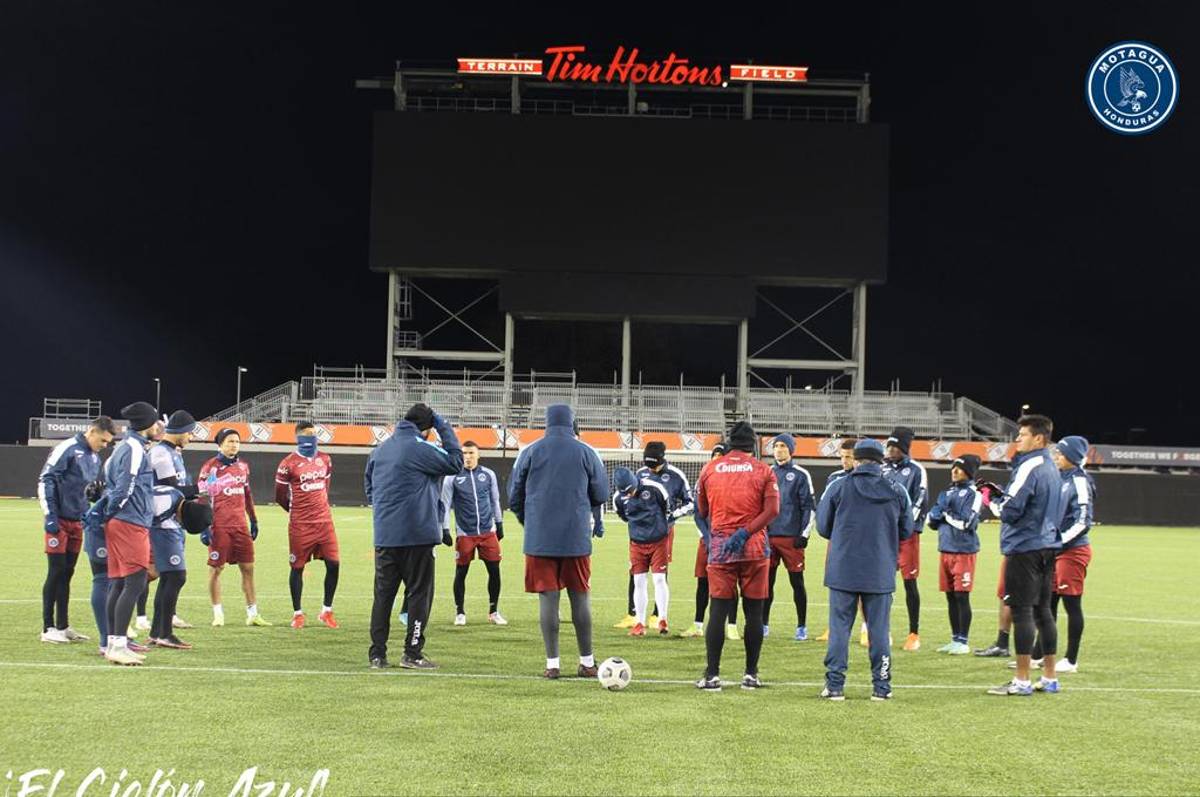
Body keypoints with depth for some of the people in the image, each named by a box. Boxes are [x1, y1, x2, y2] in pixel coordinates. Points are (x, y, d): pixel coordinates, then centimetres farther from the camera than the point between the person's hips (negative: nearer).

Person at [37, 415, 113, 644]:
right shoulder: (67, 449, -13)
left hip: (77, 522, 7)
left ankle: (63, 626, 16)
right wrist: (50, 517, -17)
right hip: (59, 521, -7)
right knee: (56, 572, -4)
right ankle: (48, 628, 2)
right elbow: (45, 481, -15)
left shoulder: (95, 458, 12)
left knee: (67, 574, 11)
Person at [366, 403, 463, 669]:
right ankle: (412, 654, 2)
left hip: (384, 535, 6)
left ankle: (377, 654, 9)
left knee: (383, 594, 10)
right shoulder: (420, 448, -10)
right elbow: (455, 462, -4)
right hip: (418, 534, -6)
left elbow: (368, 485, 21)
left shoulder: (380, 450, 13)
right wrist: (444, 428, 2)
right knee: (420, 592, 3)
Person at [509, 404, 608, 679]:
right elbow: (601, 494, 8)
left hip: (540, 538, 0)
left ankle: (552, 664, 1)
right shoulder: (586, 452, 2)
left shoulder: (530, 452, 2)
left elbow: (514, 496, 7)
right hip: (576, 538, 0)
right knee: (580, 597, 8)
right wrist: (594, 519, 30)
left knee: (548, 597, 1)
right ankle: (587, 662, 12)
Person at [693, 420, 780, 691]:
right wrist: (744, 533, -13)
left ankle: (712, 675, -2)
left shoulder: (710, 469, 5)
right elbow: (772, 510, -10)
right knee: (754, 612, 6)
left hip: (720, 549, 1)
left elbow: (702, 511, 12)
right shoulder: (763, 470, 0)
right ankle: (751, 674, 8)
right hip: (754, 548, -1)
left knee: (719, 611, 1)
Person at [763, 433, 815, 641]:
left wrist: (804, 534, -8)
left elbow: (808, 507, -2)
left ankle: (802, 627, 7)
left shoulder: (800, 475, -1)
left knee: (797, 581, 1)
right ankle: (764, 624, 14)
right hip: (768, 536, 4)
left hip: (791, 537, -4)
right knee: (766, 581, 6)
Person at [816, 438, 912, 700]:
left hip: (843, 571, -1)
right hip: (881, 573, 1)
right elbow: (906, 531, 10)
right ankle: (881, 686, 10)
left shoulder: (839, 487, -5)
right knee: (879, 629, 8)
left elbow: (823, 526, 3)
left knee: (839, 627, 5)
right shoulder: (897, 492, 1)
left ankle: (835, 685, 5)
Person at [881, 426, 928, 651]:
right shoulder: (882, 469, 12)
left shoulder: (916, 471, -3)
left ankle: (914, 634, 7)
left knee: (910, 583, 0)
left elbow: (920, 503, -8)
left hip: (906, 533, -5)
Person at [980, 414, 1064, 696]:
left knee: (1022, 612, -5)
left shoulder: (1029, 468, -14)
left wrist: (992, 499, 1)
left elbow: (1010, 511, -19)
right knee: (1042, 610, 13)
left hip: (1024, 548, -9)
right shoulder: (1052, 469, 14)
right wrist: (999, 493, 14)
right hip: (1047, 546, 9)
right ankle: (1049, 678, 17)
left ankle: (1021, 681, -4)